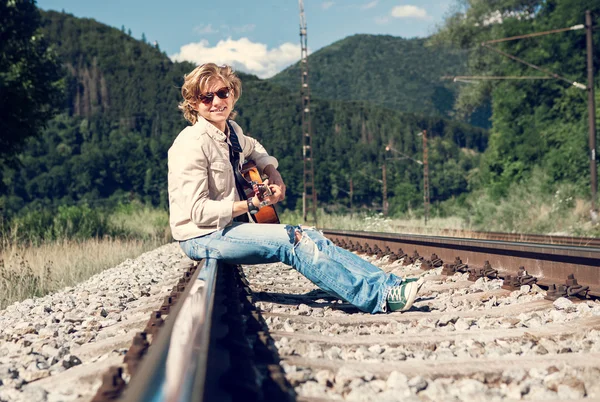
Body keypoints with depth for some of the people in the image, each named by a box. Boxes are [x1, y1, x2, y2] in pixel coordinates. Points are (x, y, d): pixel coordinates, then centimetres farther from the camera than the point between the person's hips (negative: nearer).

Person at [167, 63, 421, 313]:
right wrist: (253, 204, -24)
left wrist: (273, 173, 12)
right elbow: (198, 212, -22)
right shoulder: (193, 143, -17)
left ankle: (388, 284, -13)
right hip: (200, 237, -8)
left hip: (228, 226, 8)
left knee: (310, 237, -9)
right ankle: (380, 297, -24)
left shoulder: (232, 131, 8)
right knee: (293, 240, -22)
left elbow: (253, 148, 33)